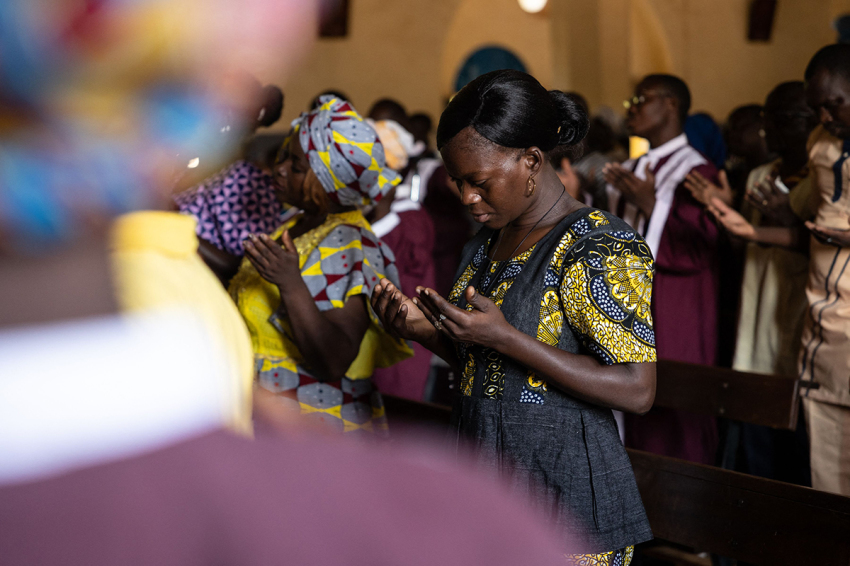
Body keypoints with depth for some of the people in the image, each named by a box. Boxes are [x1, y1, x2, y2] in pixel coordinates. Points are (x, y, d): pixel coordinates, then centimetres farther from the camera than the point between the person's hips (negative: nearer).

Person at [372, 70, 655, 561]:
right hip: (482, 475, 7)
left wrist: (504, 338, -24)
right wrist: (425, 330, -2)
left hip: (564, 500, -7)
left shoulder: (599, 248, -15)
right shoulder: (487, 244, 9)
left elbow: (636, 390, -20)